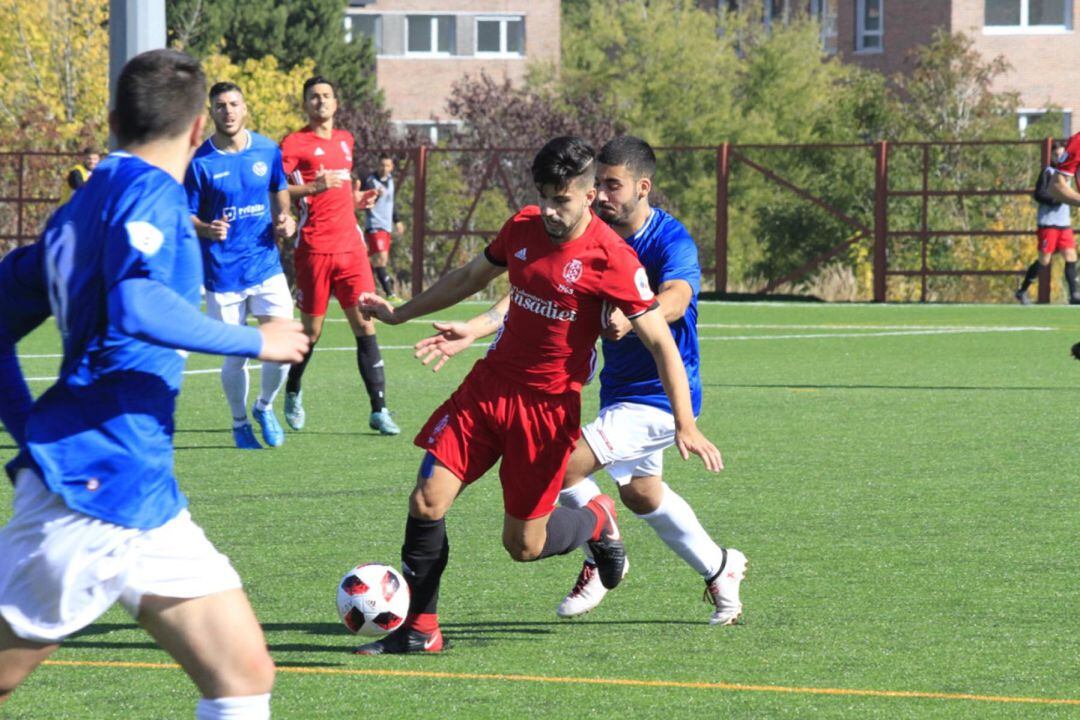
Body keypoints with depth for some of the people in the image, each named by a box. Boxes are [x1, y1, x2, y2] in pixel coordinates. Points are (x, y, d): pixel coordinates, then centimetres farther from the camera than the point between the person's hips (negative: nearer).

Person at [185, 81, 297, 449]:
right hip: (222, 274, -2)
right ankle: (240, 422, 28)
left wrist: (284, 219, 0)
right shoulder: (200, 162, -8)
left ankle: (265, 406, 20)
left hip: (267, 266, 2)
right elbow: (186, 216, -4)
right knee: (235, 357, 4)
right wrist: (207, 230, -25)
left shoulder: (267, 150, 2)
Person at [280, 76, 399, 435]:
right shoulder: (294, 144, -3)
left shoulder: (345, 140, 17)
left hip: (350, 244, 5)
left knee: (365, 325, -4)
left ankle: (379, 409, -5)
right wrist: (313, 188, -24)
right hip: (314, 249, -5)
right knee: (311, 330, 3)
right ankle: (293, 393, 28)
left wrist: (355, 198, 12)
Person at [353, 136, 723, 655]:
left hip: (549, 405, -5)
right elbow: (471, 277, 22)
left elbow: (660, 342, -14)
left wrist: (685, 425, -23)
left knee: (523, 545, 1)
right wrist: (401, 313, 26)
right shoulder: (523, 228, 2)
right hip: (488, 385, 5)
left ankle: (597, 521, 34)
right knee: (427, 501, -8)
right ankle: (418, 630, 5)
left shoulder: (610, 258, -15)